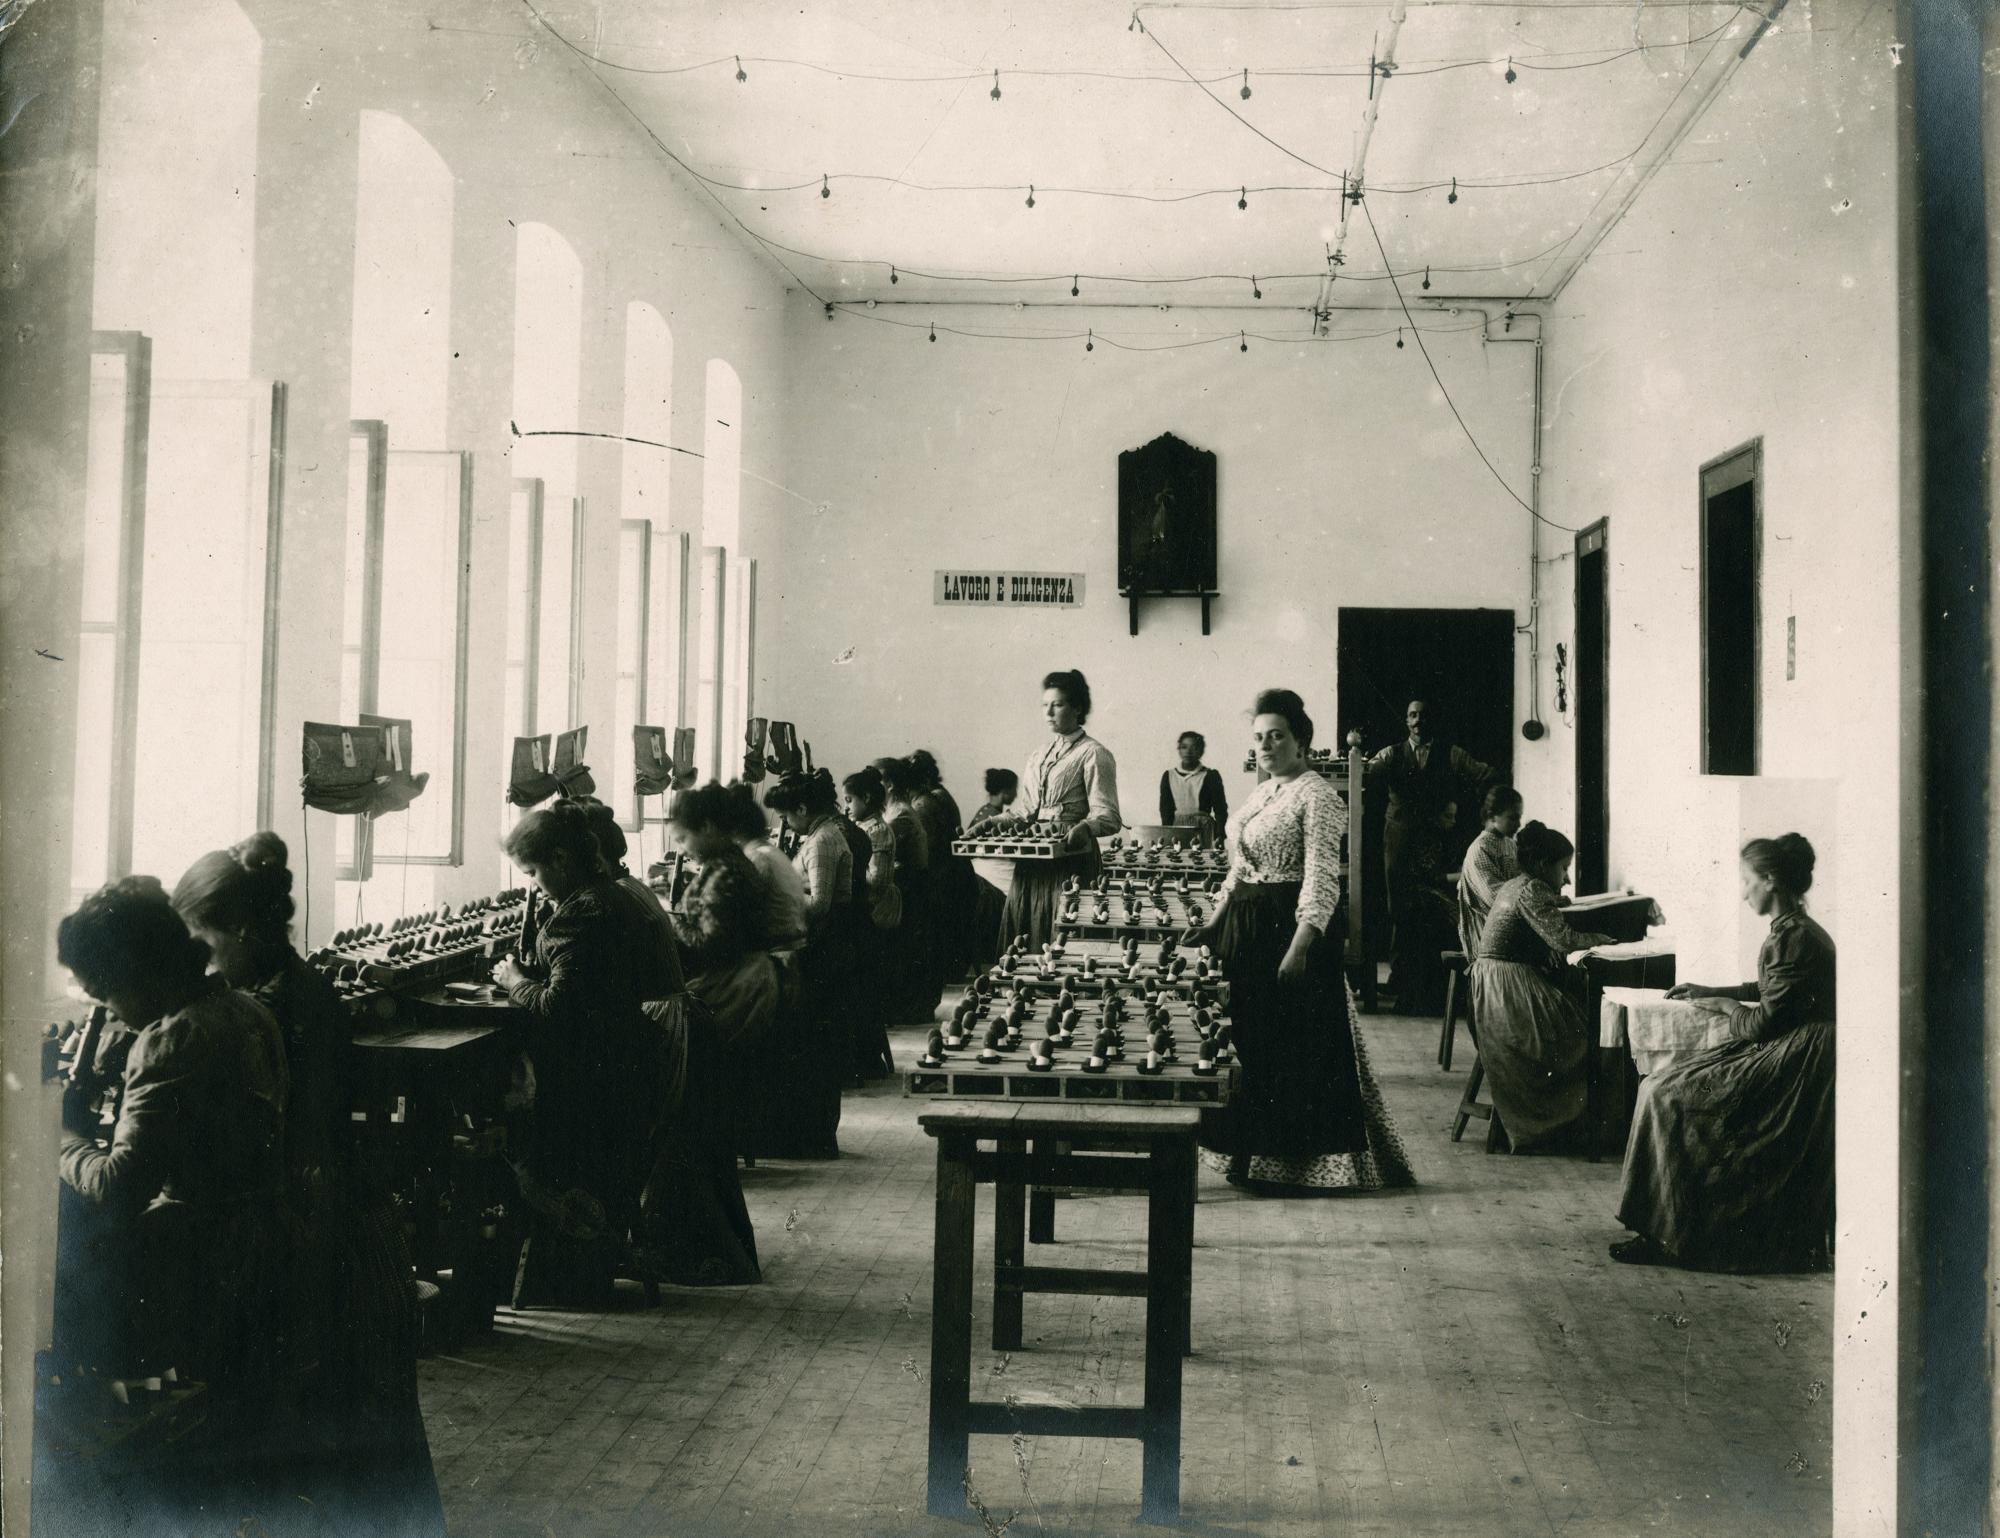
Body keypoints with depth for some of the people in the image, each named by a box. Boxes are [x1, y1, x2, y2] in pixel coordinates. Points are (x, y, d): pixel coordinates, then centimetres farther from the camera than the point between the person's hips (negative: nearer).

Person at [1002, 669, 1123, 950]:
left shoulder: (1093, 754, -4)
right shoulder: (1037, 757, 19)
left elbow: (1107, 816, -12)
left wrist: (1082, 829, -32)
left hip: (1071, 860, -7)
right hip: (1031, 862, 7)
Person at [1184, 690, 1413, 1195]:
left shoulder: (1317, 795, -11)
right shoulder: (1261, 794, 16)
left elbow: (1322, 879, -19)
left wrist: (1300, 947, -27)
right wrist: (1211, 926, 16)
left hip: (1291, 928, -9)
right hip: (1245, 930, 9)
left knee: (1292, 1047, -5)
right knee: (1249, 1042, 11)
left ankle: (1291, 1165, 3)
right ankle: (1255, 1157, 20)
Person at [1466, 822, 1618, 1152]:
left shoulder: (1512, 886, 18)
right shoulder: (1531, 890, -14)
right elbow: (1563, 940, -19)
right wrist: (1600, 939, -2)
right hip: (1509, 992, -10)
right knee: (1581, 1026, -3)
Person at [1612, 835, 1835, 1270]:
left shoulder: (1792, 938, -19)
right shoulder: (1797, 930, 12)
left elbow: (1761, 1023, -18)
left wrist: (1725, 1006, 2)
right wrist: (1709, 992, 24)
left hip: (1792, 1066, -10)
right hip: (1788, 1056, 10)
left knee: (1666, 1096, -12)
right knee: (1660, 1085, 8)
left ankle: (1665, 1234, -6)